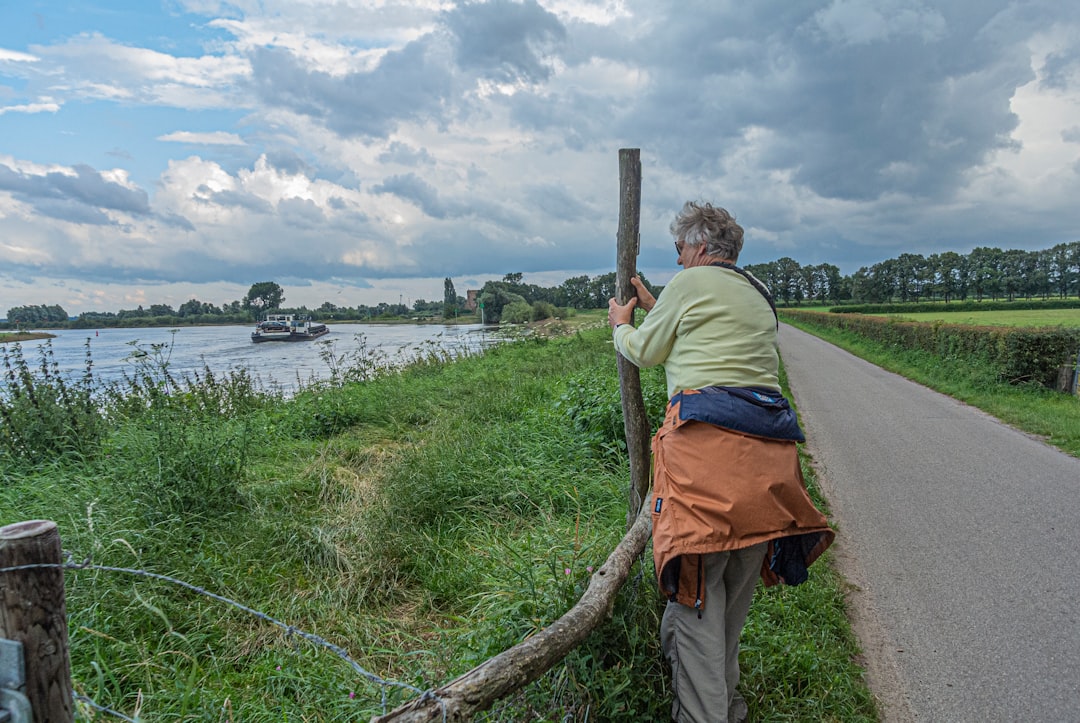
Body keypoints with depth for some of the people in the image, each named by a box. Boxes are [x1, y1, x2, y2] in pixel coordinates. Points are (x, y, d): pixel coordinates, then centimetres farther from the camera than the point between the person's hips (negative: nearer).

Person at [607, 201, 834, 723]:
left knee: (697, 585, -4)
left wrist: (621, 326, 29)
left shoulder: (691, 282, 0)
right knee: (737, 585, 18)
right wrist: (655, 309, 39)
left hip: (708, 438, -8)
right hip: (765, 444, 8)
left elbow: (644, 352, 9)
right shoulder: (757, 294, 23)